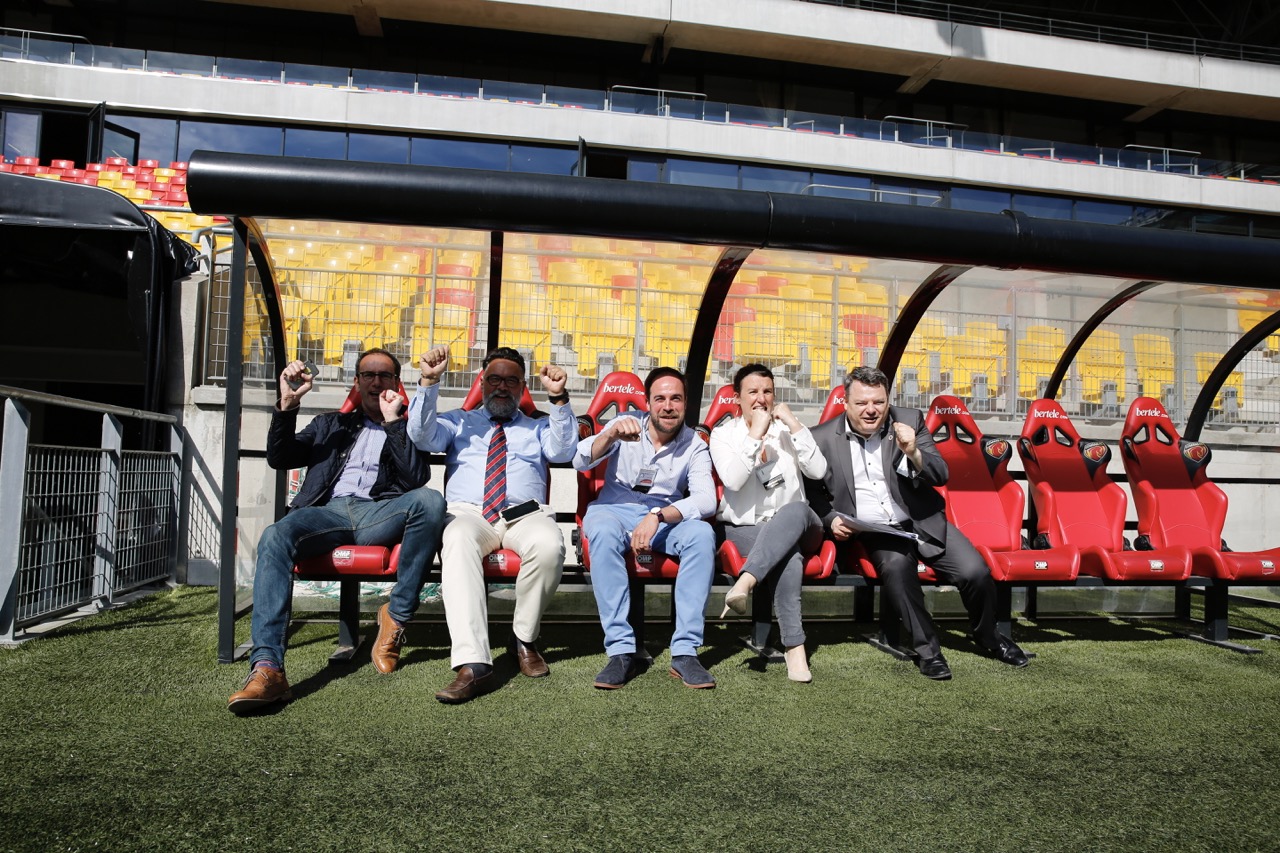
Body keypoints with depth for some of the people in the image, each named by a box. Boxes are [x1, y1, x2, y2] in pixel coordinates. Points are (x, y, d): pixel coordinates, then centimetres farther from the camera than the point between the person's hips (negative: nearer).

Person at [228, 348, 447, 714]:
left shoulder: (406, 430, 25)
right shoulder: (329, 425, 31)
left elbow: (417, 478, 4)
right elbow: (279, 458, 19)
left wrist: (393, 421, 2)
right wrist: (287, 404, 6)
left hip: (380, 514, -1)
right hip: (329, 512, 1)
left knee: (429, 500, -33)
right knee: (275, 537, -32)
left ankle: (397, 614, -21)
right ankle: (267, 667, -41)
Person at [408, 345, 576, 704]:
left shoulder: (537, 428, 27)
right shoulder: (459, 422, 27)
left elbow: (563, 450, 5)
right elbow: (422, 436, 8)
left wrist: (558, 398, -8)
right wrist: (428, 383, -4)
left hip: (525, 514, 1)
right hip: (468, 513, 0)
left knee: (550, 544, -36)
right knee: (458, 543, -38)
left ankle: (524, 638, -12)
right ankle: (473, 665, -45)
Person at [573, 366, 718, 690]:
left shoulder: (694, 445, 3)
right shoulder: (626, 425, 3)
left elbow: (706, 500, -13)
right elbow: (580, 461, -9)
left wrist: (658, 516, -30)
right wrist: (611, 434, -29)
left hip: (667, 517, 1)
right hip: (614, 510, 0)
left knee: (702, 533, -31)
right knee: (603, 531, -37)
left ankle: (685, 651, -29)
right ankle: (621, 650, -34)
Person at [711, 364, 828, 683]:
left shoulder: (786, 429, 10)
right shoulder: (723, 434, 3)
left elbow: (818, 471, -5)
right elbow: (732, 480, -15)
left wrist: (795, 426, -11)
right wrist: (755, 434, -17)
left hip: (796, 526, 2)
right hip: (745, 528, -2)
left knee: (796, 510, -37)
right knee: (789, 557, -36)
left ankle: (744, 583, -47)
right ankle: (794, 647, -34)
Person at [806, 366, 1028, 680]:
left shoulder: (910, 421, 4)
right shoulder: (822, 438, 1)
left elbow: (941, 476, 1)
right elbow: (814, 493, 9)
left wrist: (914, 453, -18)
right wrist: (831, 519, -10)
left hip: (923, 523, 2)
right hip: (872, 533, -2)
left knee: (975, 571, -15)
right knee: (895, 564, -34)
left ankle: (987, 636, 17)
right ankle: (927, 648, -14)